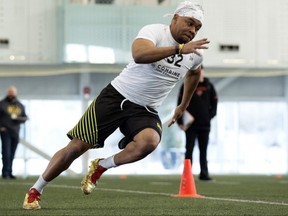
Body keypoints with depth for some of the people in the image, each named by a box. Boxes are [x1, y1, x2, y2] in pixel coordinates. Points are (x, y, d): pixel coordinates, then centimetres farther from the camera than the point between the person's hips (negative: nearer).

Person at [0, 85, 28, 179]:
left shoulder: (20, 105, 14)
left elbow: (25, 118, 13)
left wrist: (17, 118, -7)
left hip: (15, 132, 4)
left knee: (12, 154, 5)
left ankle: (9, 172, 9)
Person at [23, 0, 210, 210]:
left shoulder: (194, 53, 4)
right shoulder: (154, 31, -14)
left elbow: (194, 73, 30)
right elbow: (139, 55, -38)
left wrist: (183, 106, 32)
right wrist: (179, 48, -42)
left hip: (145, 111, 4)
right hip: (116, 96, -4)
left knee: (149, 141, -31)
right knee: (77, 146, -4)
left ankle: (101, 167, -7)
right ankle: (35, 190, 16)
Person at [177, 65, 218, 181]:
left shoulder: (209, 86, 7)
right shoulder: (186, 86, 0)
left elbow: (214, 102, 12)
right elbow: (180, 105, -1)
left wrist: (210, 115, -1)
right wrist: (180, 122, -7)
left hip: (204, 124, 2)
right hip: (190, 124, -2)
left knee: (203, 150, 6)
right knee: (189, 149, -1)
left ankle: (204, 174, 10)